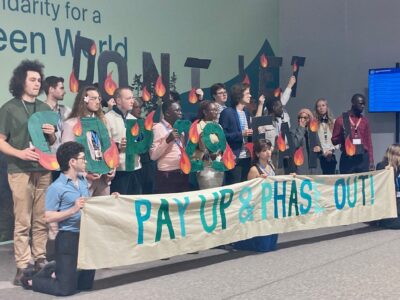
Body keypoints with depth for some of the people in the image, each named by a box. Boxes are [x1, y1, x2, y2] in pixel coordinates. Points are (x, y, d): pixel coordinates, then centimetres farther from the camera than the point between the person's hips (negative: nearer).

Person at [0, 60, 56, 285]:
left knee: (42, 220, 8)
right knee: (23, 221, -3)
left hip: (44, 170, 5)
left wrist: (51, 134, -2)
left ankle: (40, 260, 17)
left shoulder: (45, 108, 14)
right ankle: (23, 267, 2)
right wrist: (19, 153, -19)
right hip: (21, 171, -5)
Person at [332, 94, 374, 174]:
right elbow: (334, 140, 4)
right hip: (347, 159, -2)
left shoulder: (365, 120, 11)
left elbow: (369, 142, 11)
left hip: (363, 159, 3)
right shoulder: (341, 119, 1)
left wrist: (371, 161, 4)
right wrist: (342, 138, -18)